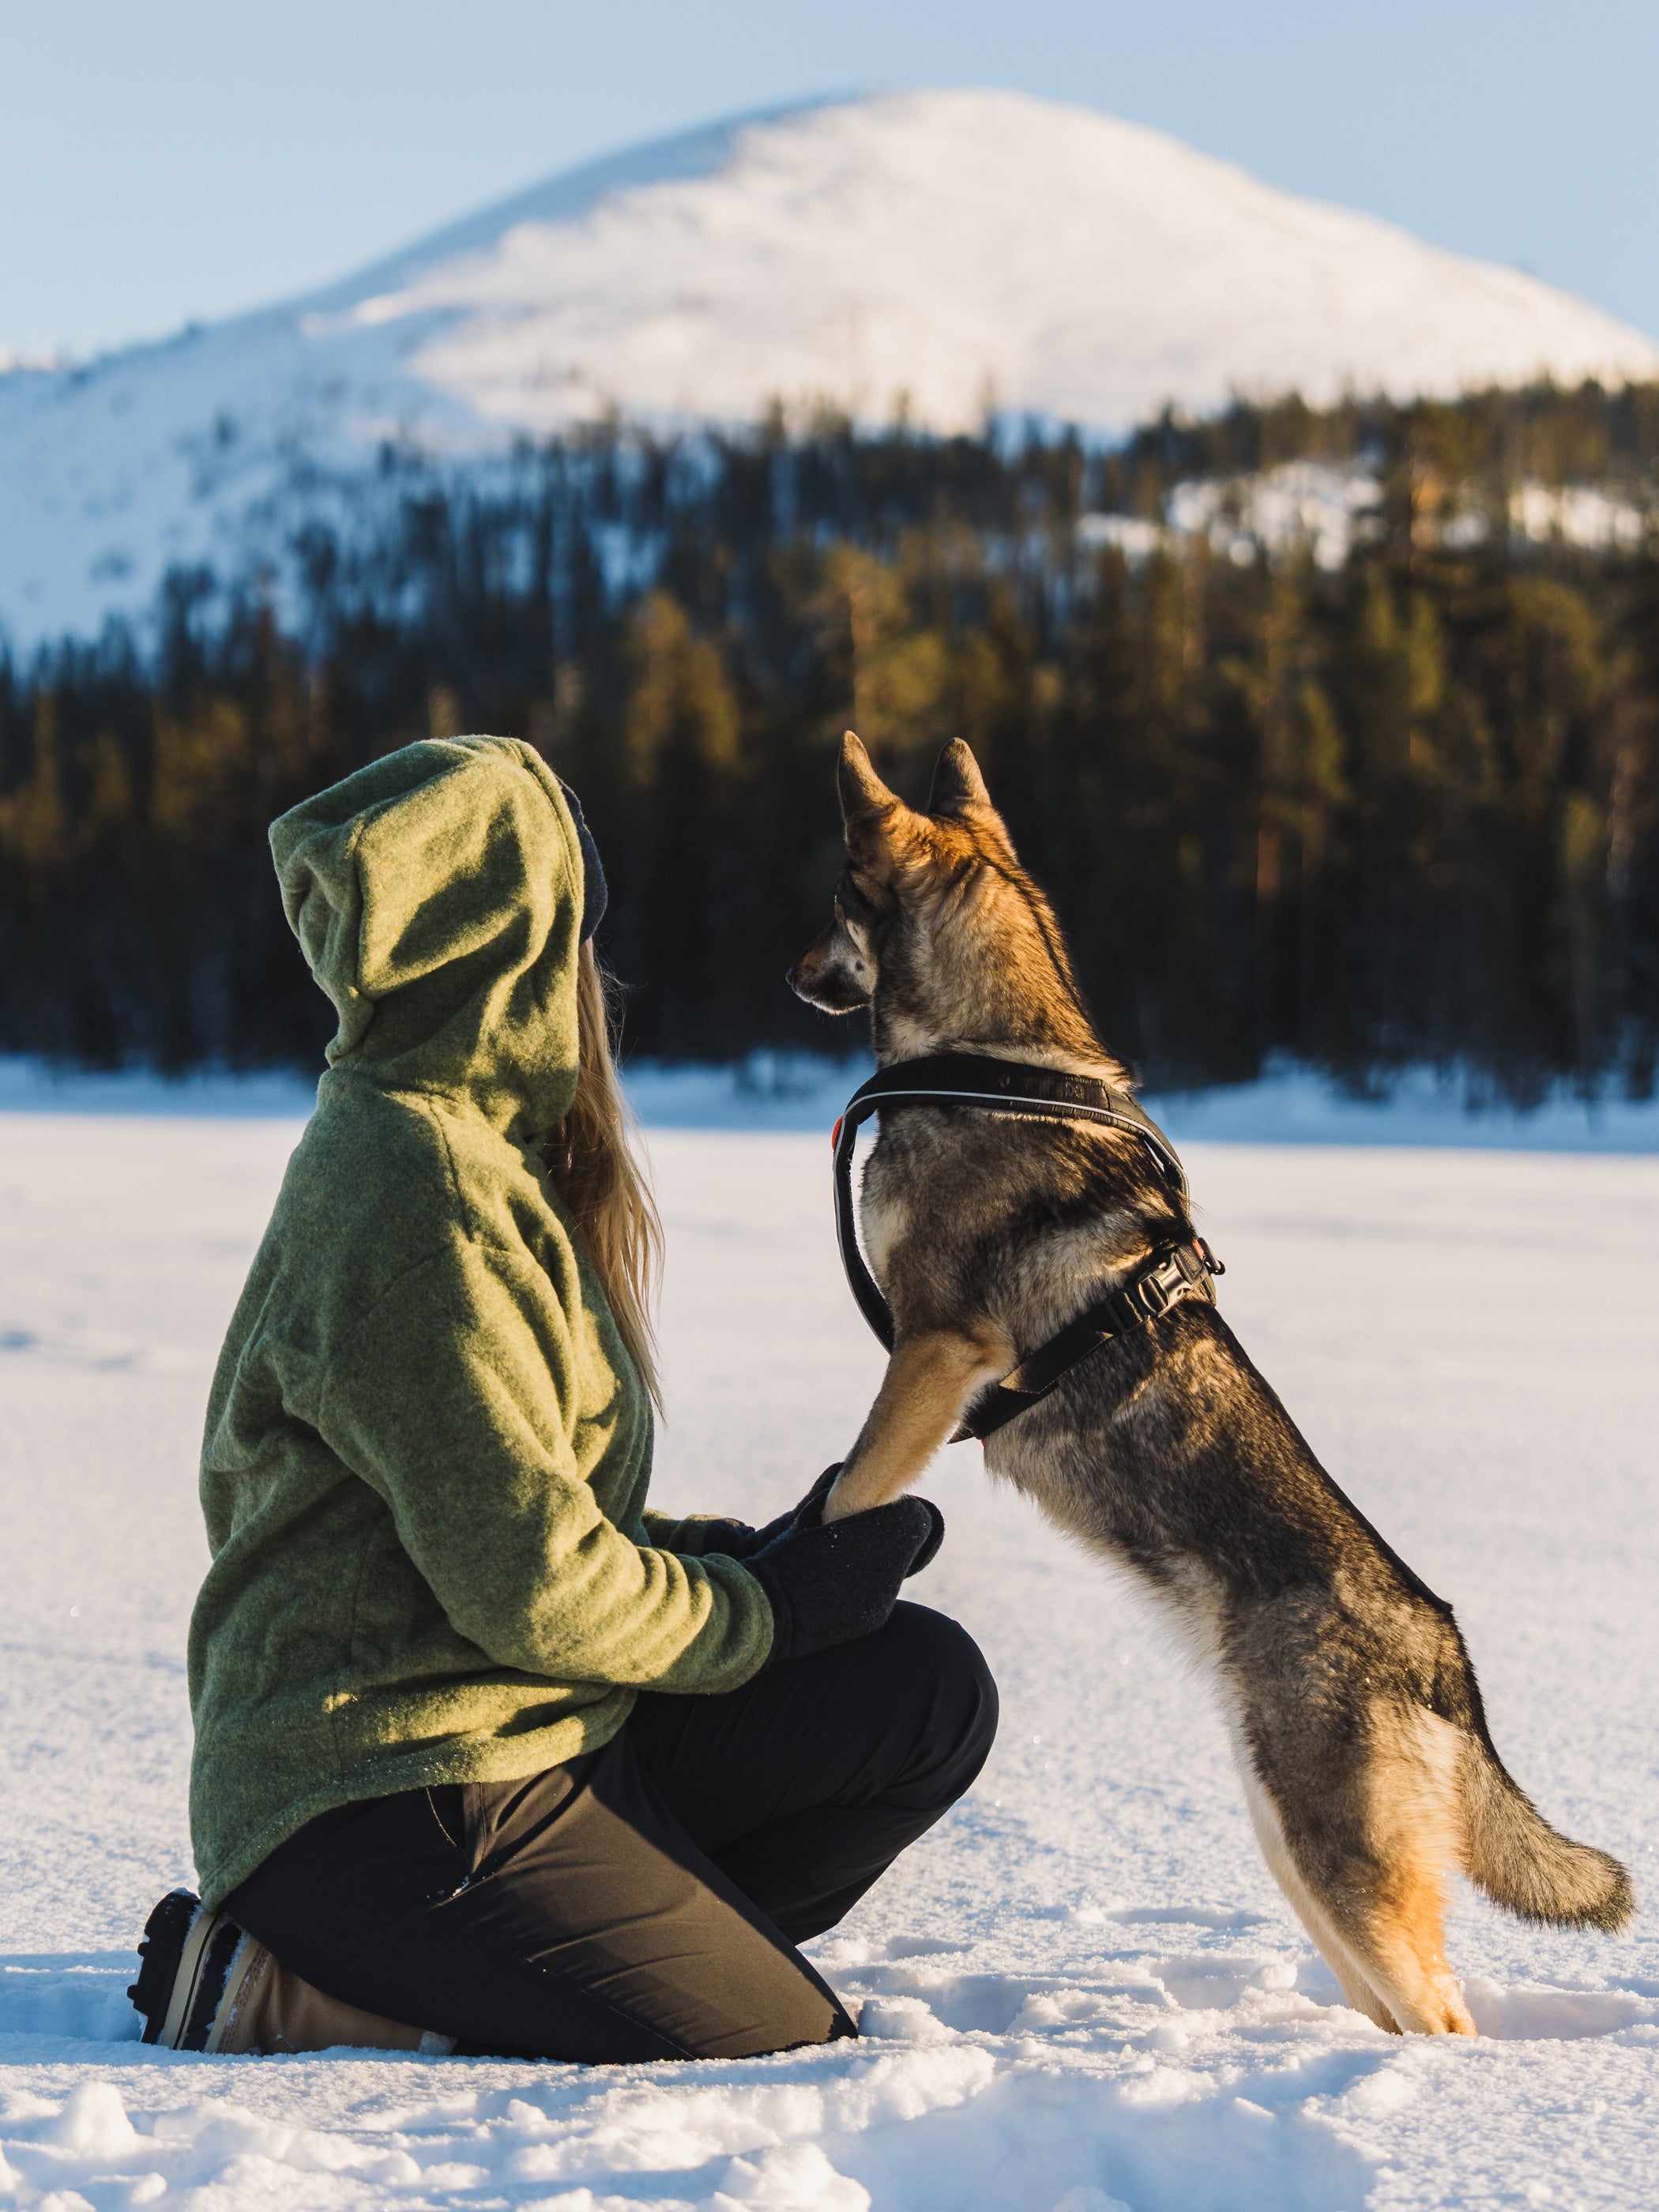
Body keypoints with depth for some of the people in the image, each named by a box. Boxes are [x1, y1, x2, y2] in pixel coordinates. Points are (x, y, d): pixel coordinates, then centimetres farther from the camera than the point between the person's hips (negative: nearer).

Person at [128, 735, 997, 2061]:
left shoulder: (484, 1151, 14)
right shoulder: (416, 1182, -18)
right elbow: (529, 1585, -20)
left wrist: (726, 1556, 5)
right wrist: (766, 1608, -5)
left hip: (522, 1734, 10)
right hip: (385, 1792, -10)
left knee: (926, 1689, 1)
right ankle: (295, 1994, -5)